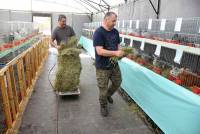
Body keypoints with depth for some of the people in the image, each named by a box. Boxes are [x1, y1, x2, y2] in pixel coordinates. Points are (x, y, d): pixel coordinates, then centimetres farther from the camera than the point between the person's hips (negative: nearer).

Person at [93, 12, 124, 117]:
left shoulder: (115, 31, 3)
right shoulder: (98, 32, -18)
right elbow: (100, 51, -25)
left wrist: (120, 52, -8)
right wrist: (115, 53, -27)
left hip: (114, 65, 7)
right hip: (102, 67, -6)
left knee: (117, 83, 21)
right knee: (103, 88, 9)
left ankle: (108, 95, 51)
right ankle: (103, 106, 35)